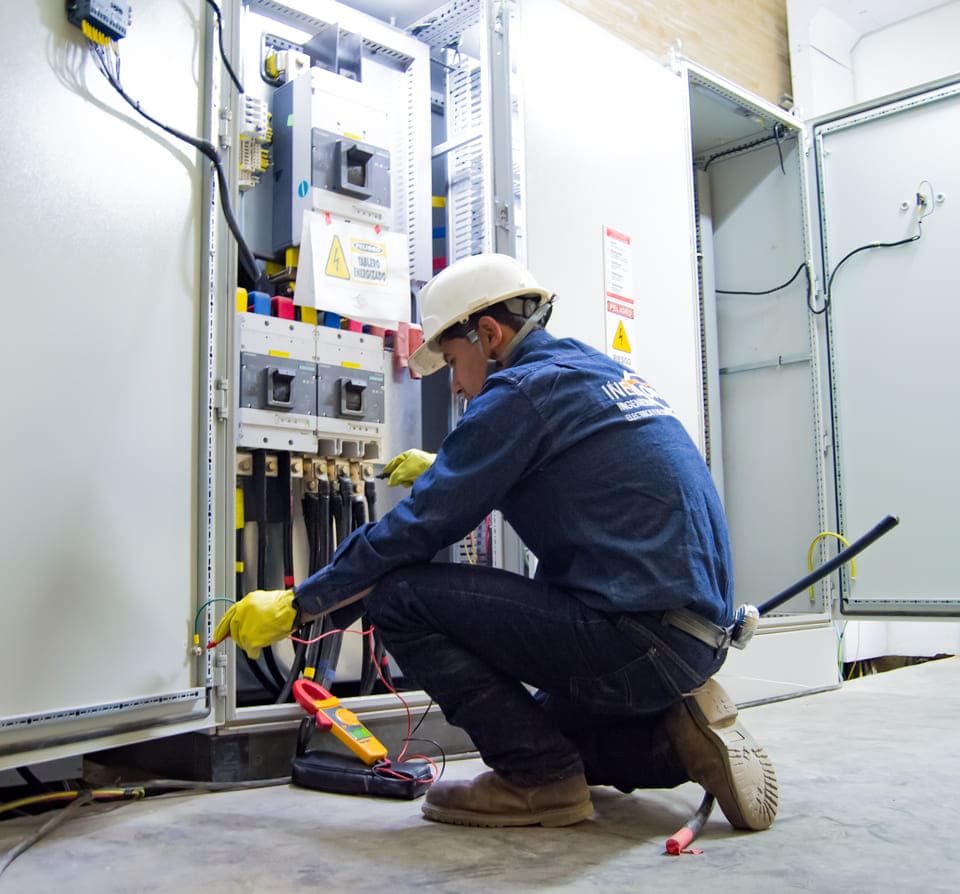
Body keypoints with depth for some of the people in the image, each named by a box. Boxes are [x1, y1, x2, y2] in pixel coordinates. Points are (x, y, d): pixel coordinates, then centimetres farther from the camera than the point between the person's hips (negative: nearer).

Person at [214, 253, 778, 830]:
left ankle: (541, 780, -4)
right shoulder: (604, 372, 17)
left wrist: (296, 606, -1)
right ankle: (675, 736, 11)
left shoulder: (521, 389, -10)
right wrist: (442, 469, 43)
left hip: (638, 639, -10)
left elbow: (419, 526, -11)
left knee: (396, 593, -9)